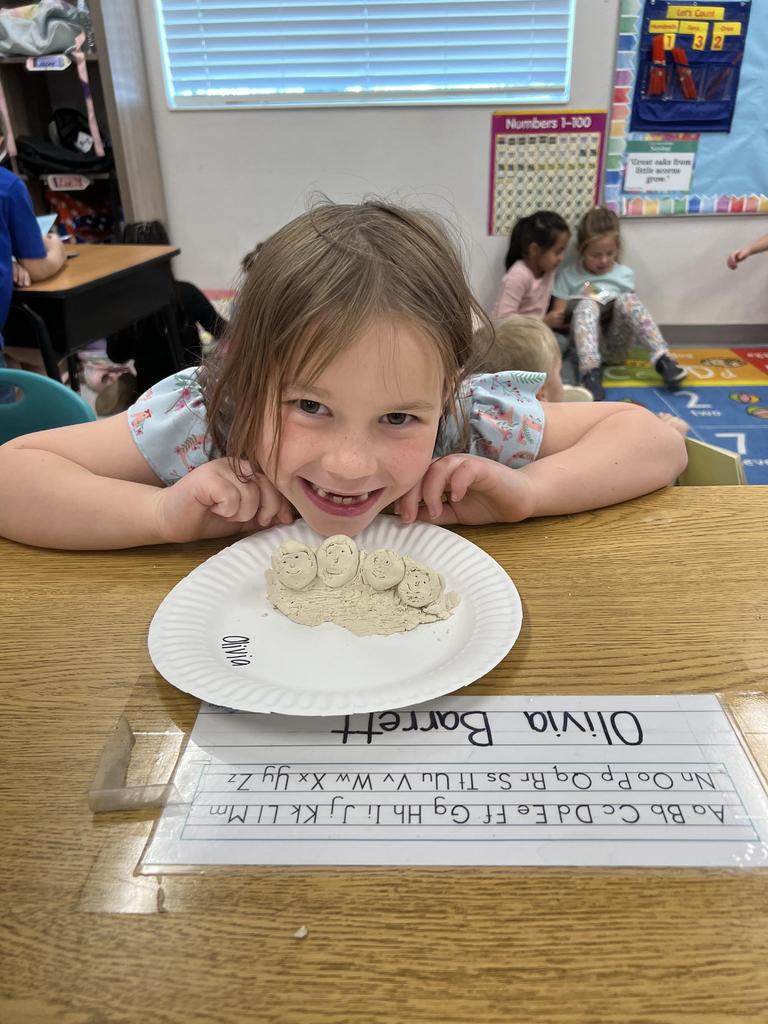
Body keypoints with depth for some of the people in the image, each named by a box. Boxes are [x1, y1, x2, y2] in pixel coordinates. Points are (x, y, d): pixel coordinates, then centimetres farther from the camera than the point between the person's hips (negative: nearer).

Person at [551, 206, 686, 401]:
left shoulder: (625, 274, 12)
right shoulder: (568, 274, 7)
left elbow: (631, 307, 14)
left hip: (616, 345, 1)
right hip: (589, 345, -1)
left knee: (626, 300, -25)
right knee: (586, 305, -30)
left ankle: (662, 359, -33)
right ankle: (590, 372, -47)